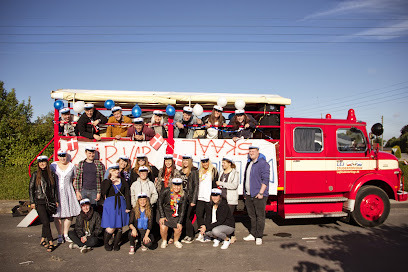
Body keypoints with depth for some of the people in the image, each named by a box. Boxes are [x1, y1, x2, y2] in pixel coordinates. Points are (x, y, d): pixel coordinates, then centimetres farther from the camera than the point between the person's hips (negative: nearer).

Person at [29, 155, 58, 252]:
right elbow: (31, 189, 2)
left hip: (50, 201, 3)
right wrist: (32, 202, -2)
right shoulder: (35, 175, 0)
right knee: (46, 222, -8)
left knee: (46, 222, 9)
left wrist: (56, 200, 11)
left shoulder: (51, 174, 8)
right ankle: (51, 243, -4)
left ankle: (43, 240, 25)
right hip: (40, 202, -3)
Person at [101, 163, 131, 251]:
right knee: (110, 229, -8)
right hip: (110, 206, -2)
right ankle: (106, 243, 19)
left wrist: (128, 207, 0)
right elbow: (103, 193, -14)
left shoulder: (123, 181, 11)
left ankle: (116, 244, 24)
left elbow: (127, 194, 8)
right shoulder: (106, 181, 5)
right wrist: (110, 181, -18)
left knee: (119, 227, 4)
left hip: (121, 205, 2)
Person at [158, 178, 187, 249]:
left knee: (178, 229, -12)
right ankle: (164, 241, 14)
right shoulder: (166, 191, -17)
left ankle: (176, 241, 22)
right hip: (165, 212, -2)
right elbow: (160, 203, -6)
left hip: (176, 215, 2)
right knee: (163, 228, -19)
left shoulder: (183, 195, -11)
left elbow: (182, 210, -4)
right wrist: (162, 216, -10)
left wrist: (179, 222, -9)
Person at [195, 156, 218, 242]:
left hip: (209, 198, -5)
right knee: (199, 214, 1)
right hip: (200, 197, 5)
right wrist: (196, 195, 15)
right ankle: (202, 233, 12)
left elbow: (215, 184, -5)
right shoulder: (199, 172, 17)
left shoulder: (213, 171, 0)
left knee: (209, 216, 1)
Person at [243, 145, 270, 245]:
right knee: (252, 216, 14)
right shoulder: (249, 163, 16)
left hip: (259, 195, -7)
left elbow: (265, 180, -14)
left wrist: (261, 193, -19)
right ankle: (252, 234, 24)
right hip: (248, 195, 8)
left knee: (260, 216, 0)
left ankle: (259, 237, 8)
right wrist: (245, 193, 19)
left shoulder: (263, 164, -9)